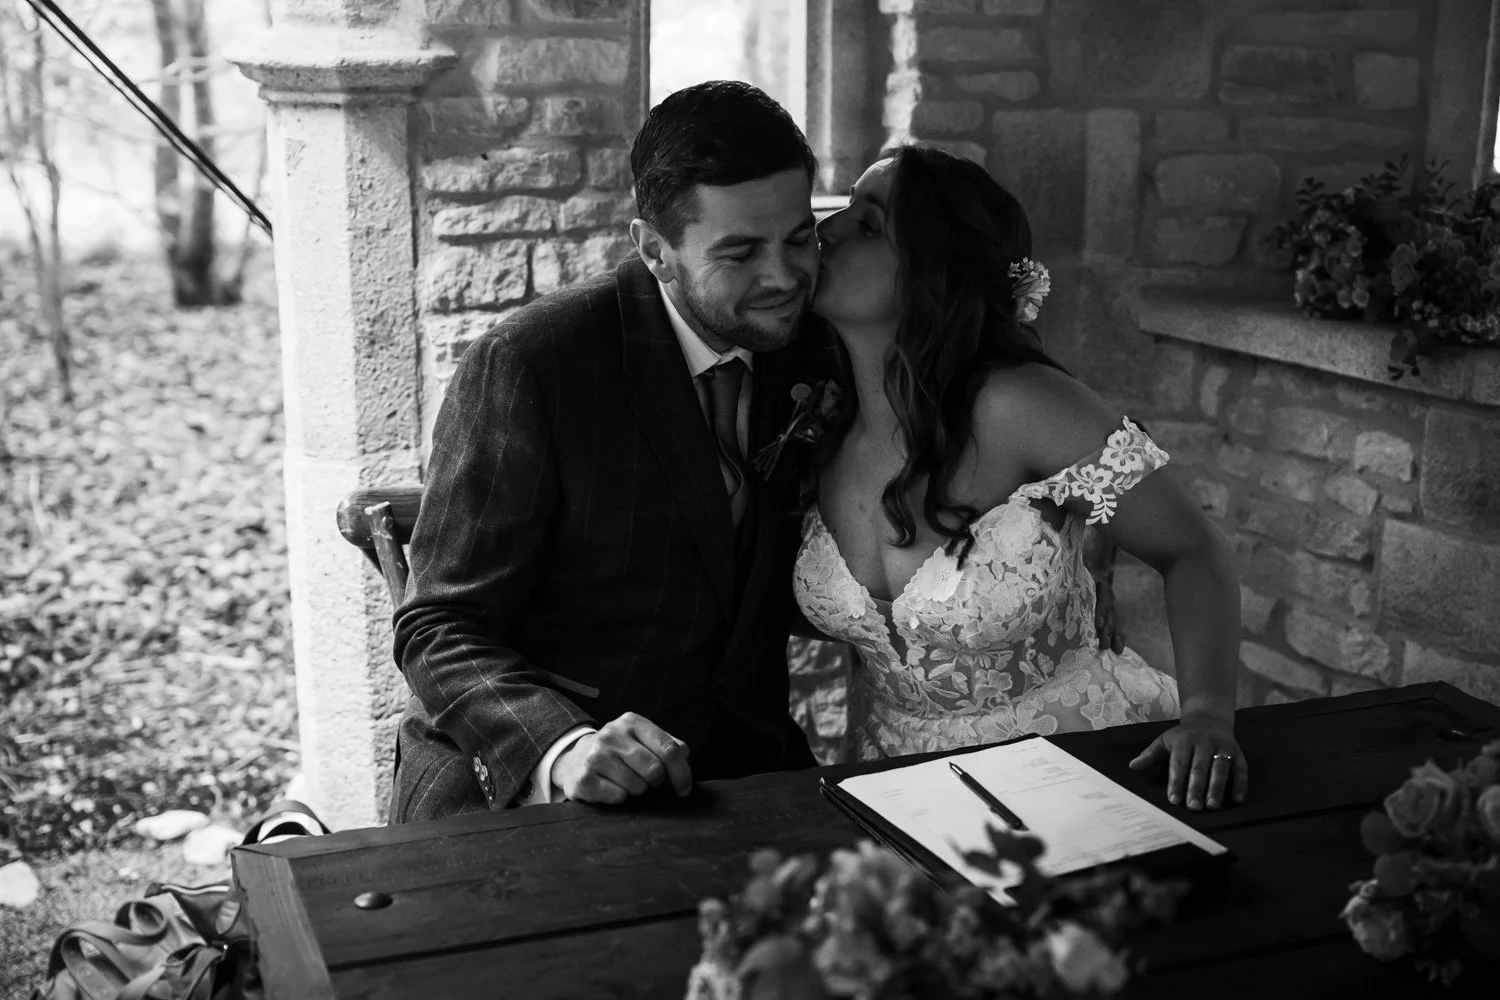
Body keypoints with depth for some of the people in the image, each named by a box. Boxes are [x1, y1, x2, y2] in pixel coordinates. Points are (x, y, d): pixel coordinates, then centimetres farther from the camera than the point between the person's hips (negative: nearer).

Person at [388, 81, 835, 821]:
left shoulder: (811, 355, 4)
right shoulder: (525, 367, -14)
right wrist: (560, 746, -32)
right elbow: (440, 630, -13)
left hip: (740, 772, 4)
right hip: (519, 784, -4)